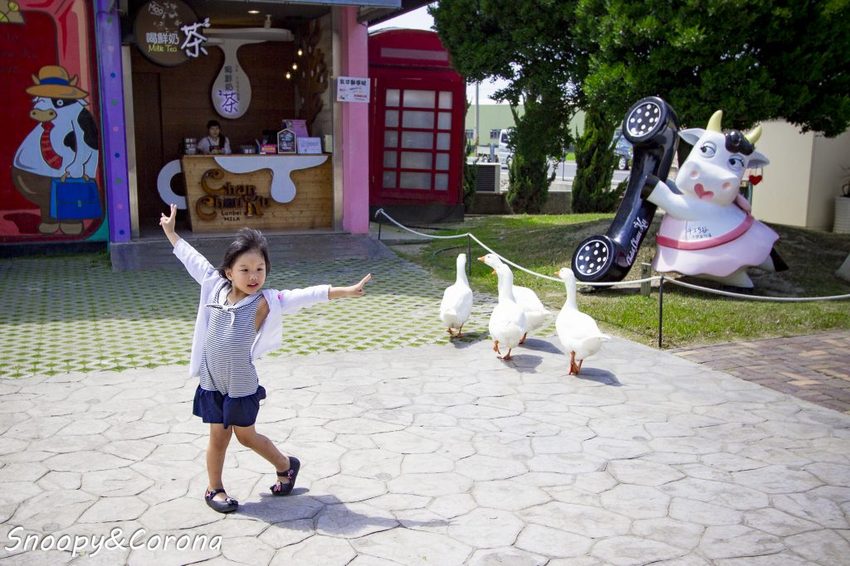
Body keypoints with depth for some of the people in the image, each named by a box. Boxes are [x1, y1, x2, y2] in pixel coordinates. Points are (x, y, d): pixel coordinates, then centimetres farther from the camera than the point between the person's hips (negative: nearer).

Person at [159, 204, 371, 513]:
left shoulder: (265, 302, -17)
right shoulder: (215, 286, -5)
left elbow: (306, 295, -25)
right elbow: (193, 259, 8)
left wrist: (346, 290, -32)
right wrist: (170, 232, 19)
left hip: (242, 386, -3)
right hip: (212, 384, 3)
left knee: (246, 435, 14)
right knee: (218, 437, 12)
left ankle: (286, 465, 39)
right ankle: (214, 489, 33)